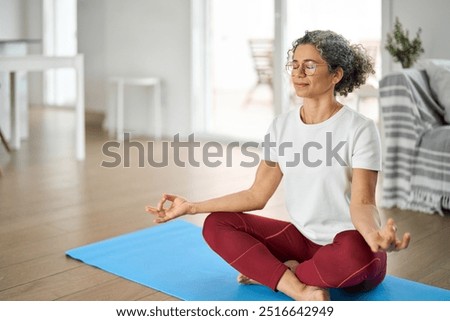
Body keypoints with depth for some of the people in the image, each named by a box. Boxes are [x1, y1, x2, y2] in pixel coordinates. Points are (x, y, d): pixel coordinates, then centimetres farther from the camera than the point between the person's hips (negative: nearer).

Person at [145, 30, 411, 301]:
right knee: (217, 225, -7)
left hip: (347, 247, -5)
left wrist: (374, 235, -44)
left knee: (355, 253, -40)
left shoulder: (360, 129, -14)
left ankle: (268, 272, -13)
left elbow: (362, 203, -20)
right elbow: (257, 195, 4)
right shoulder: (282, 125, 3)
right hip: (302, 238, 5)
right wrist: (191, 206, -2)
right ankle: (298, 288, -22)